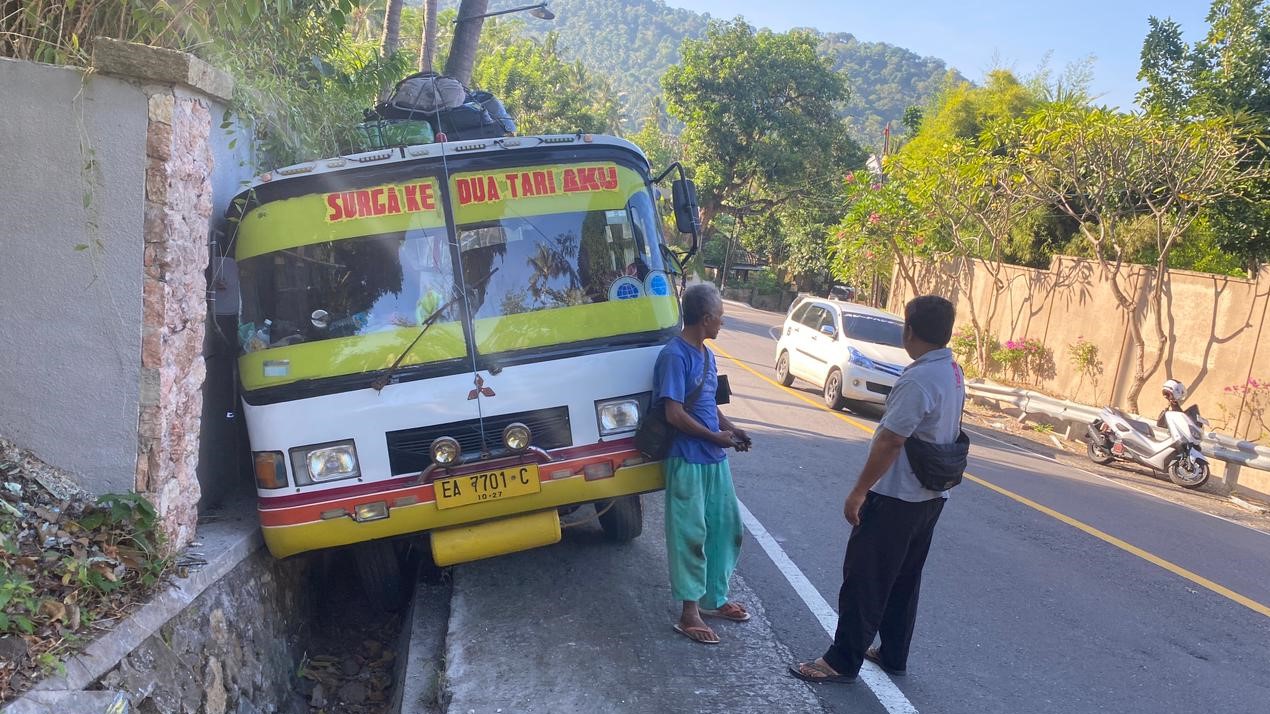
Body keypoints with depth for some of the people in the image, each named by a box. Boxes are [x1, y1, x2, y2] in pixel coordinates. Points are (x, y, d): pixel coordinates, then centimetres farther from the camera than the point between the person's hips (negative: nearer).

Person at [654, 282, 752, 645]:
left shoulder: (707, 355, 10)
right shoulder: (674, 355, -17)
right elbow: (675, 414, -21)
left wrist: (731, 428, 2)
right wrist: (717, 437, -12)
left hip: (715, 459, 9)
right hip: (687, 462, -9)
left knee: (726, 528, 15)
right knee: (690, 535, -1)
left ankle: (715, 599, 30)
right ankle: (689, 613, 10)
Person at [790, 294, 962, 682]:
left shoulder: (917, 380, -24)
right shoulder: (954, 372, 5)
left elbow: (889, 442, -24)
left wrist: (859, 492, -16)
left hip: (895, 498, -9)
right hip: (930, 495, 9)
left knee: (864, 578, 1)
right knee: (904, 579, 19)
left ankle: (843, 661, 9)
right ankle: (893, 654, 30)